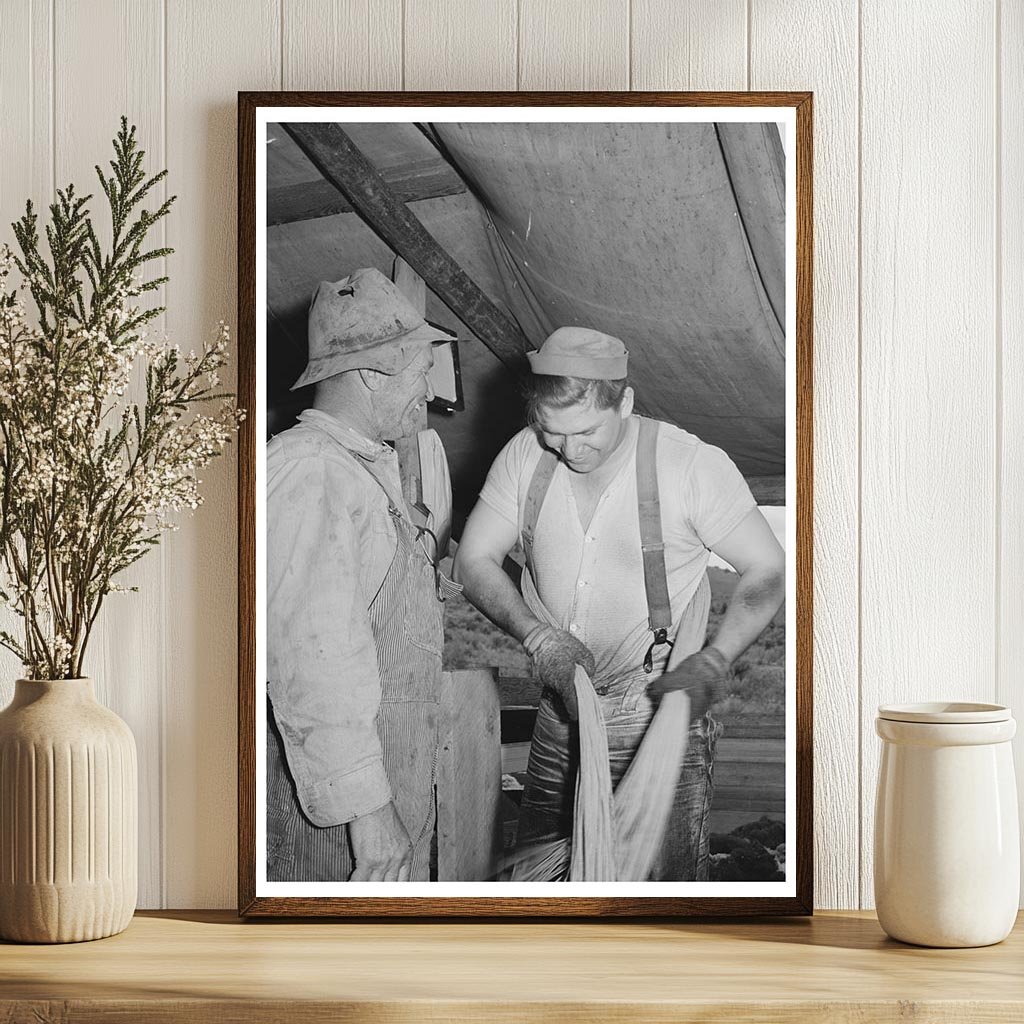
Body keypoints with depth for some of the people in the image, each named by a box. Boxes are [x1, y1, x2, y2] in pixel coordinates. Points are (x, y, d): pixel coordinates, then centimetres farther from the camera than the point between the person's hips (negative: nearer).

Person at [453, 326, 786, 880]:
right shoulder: (525, 455, -3)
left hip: (661, 717, -4)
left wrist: (712, 664, -19)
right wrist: (538, 636, -12)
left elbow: (768, 572, -5)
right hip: (559, 719, 4)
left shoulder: (694, 464, -13)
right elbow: (473, 561, 4)